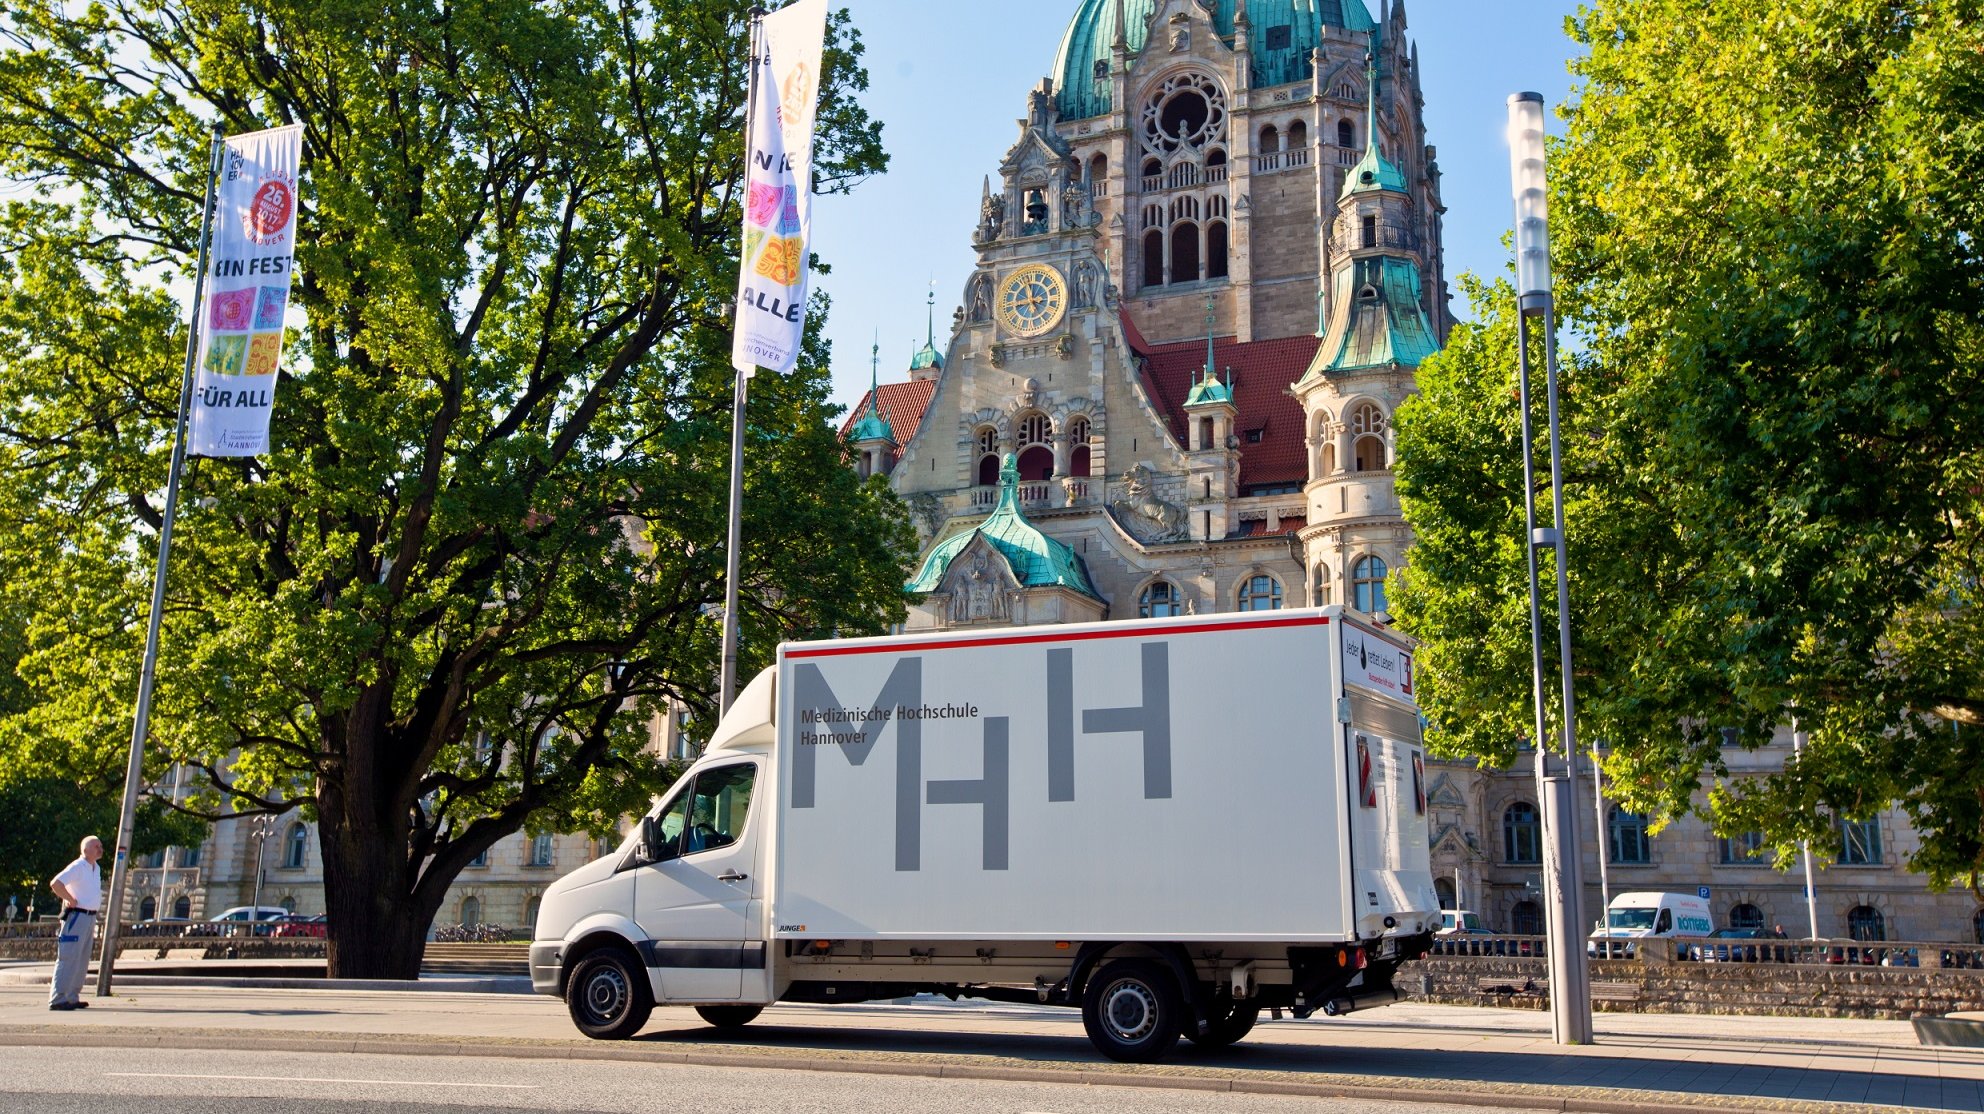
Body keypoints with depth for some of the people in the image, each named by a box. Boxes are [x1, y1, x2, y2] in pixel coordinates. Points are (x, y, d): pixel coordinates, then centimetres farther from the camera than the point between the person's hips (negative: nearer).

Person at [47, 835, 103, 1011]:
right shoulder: (77, 867, -12)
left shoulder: (96, 869, 15)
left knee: (82, 960, 11)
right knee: (68, 958, -10)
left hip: (90, 917, 9)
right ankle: (58, 999, -8)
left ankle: (72, 997, 17)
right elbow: (55, 883, -26)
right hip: (77, 916, -9)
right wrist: (71, 900, -19)